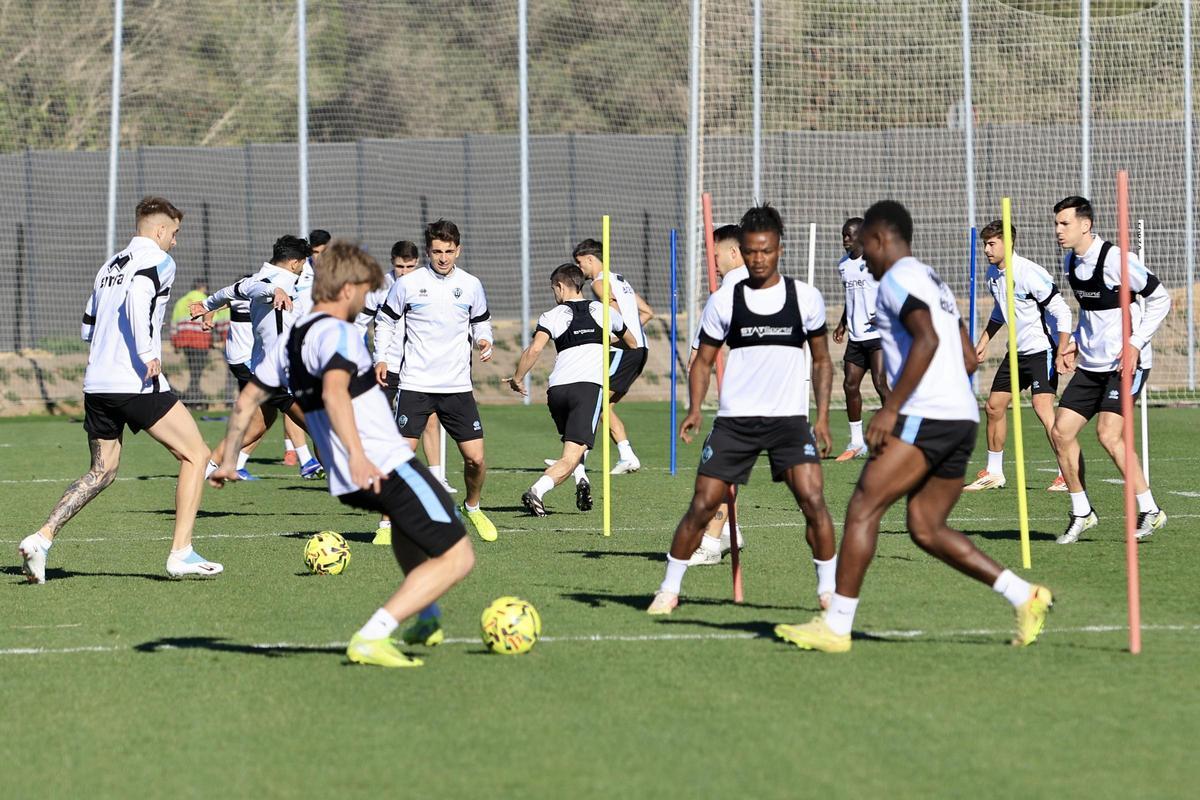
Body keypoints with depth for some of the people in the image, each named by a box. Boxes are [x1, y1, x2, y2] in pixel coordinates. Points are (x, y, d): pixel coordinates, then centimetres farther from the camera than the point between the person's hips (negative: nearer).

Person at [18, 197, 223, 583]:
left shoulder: (110, 265, 20)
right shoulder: (158, 260, -3)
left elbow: (88, 326, 24)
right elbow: (137, 297, -24)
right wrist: (148, 353, -26)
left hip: (96, 385, 8)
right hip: (137, 384, -8)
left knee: (101, 472, 17)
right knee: (195, 454, 3)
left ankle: (41, 538, 0)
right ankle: (181, 554, -5)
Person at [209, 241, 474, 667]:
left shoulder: (288, 342, 15)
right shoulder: (338, 333, -12)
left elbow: (248, 399, 23)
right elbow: (334, 391, -30)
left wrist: (228, 459, 34)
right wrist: (357, 454, -40)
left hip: (347, 483, 9)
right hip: (384, 468, -9)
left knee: (408, 520, 41)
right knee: (457, 558, -8)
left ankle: (427, 618, 38)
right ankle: (372, 638, -18)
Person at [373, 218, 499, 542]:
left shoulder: (471, 285, 4)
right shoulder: (408, 284, -2)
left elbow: (481, 321, 19)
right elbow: (385, 319, 9)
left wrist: (484, 341, -3)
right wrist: (381, 358, -4)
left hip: (458, 386, 2)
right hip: (415, 384, -2)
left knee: (475, 458, -1)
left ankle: (473, 508, 27)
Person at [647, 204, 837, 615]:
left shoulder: (806, 297, 2)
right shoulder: (724, 301, 1)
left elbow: (821, 360, 11)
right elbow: (703, 360, 7)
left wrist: (822, 416, 2)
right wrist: (694, 410, -9)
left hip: (790, 418, 0)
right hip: (735, 420, 0)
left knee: (812, 499, -16)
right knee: (702, 505, -3)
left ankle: (829, 589, -2)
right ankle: (669, 590, 11)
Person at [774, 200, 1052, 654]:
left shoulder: (897, 279, -5)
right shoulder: (934, 283, 25)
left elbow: (927, 340, -20)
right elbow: (969, 359, 26)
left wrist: (890, 410, -21)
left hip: (925, 417, -9)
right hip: (962, 417, 9)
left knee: (862, 509, -7)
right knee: (926, 529, 10)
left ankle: (836, 626, -9)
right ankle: (1024, 596, 2)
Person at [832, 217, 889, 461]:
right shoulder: (844, 265, 13)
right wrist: (843, 323, 19)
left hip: (878, 334, -8)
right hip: (856, 337, 8)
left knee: (880, 384, -15)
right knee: (850, 385, 6)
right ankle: (856, 443, 18)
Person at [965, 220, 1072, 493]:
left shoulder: (1029, 273, -20)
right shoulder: (993, 273, 7)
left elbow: (1062, 311, -20)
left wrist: (1063, 353, -27)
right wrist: (984, 340, 24)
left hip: (1043, 349, -9)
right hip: (1017, 351, 9)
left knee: (1042, 406, -22)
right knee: (994, 406, 10)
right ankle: (994, 473, 24)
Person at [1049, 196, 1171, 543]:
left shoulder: (1115, 259, -16)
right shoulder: (1072, 262, 9)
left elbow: (1161, 298, -11)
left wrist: (1135, 343, -18)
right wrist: (1075, 343, 12)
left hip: (1125, 363, -8)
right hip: (1091, 364, 8)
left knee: (1108, 434, -20)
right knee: (1061, 432, 1)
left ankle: (1150, 511, -8)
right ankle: (1082, 513, 14)